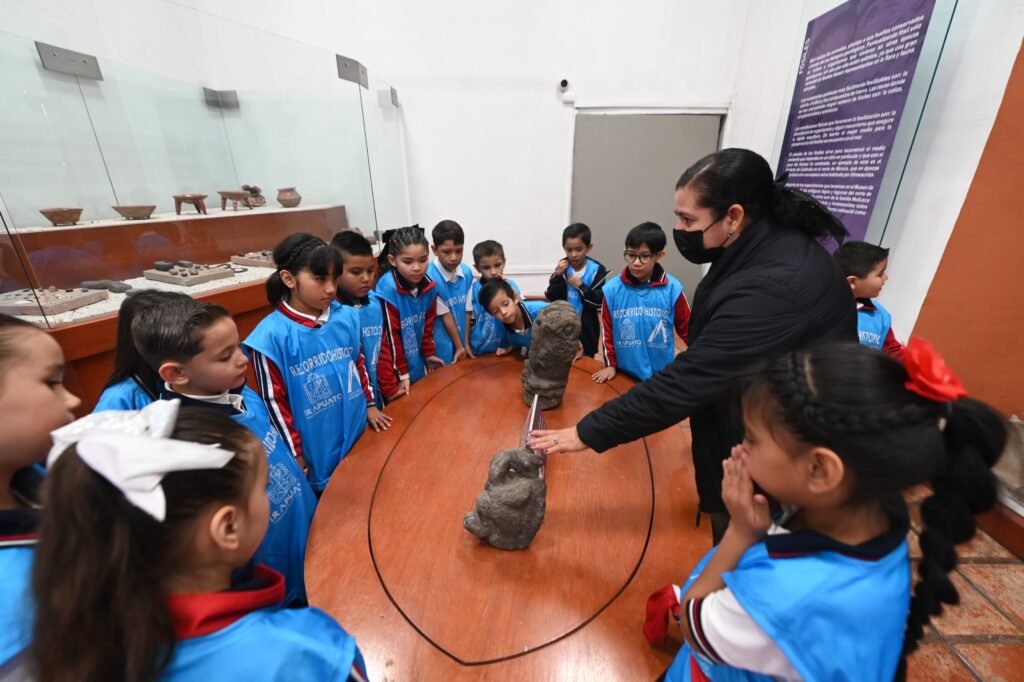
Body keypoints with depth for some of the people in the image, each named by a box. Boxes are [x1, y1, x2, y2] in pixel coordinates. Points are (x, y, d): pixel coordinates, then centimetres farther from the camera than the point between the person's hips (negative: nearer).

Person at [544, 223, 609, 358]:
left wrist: (581, 286, -21)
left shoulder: (596, 270, -10)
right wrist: (557, 276, -18)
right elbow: (551, 297, -6)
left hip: (586, 329, -3)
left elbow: (598, 302, -13)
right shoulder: (562, 267, -2)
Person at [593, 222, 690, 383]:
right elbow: (607, 330, 1)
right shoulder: (612, 289, -8)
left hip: (662, 374, 0)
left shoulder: (672, 289, -10)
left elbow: (688, 329, 1)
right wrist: (610, 364, 4)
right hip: (624, 373, 1)